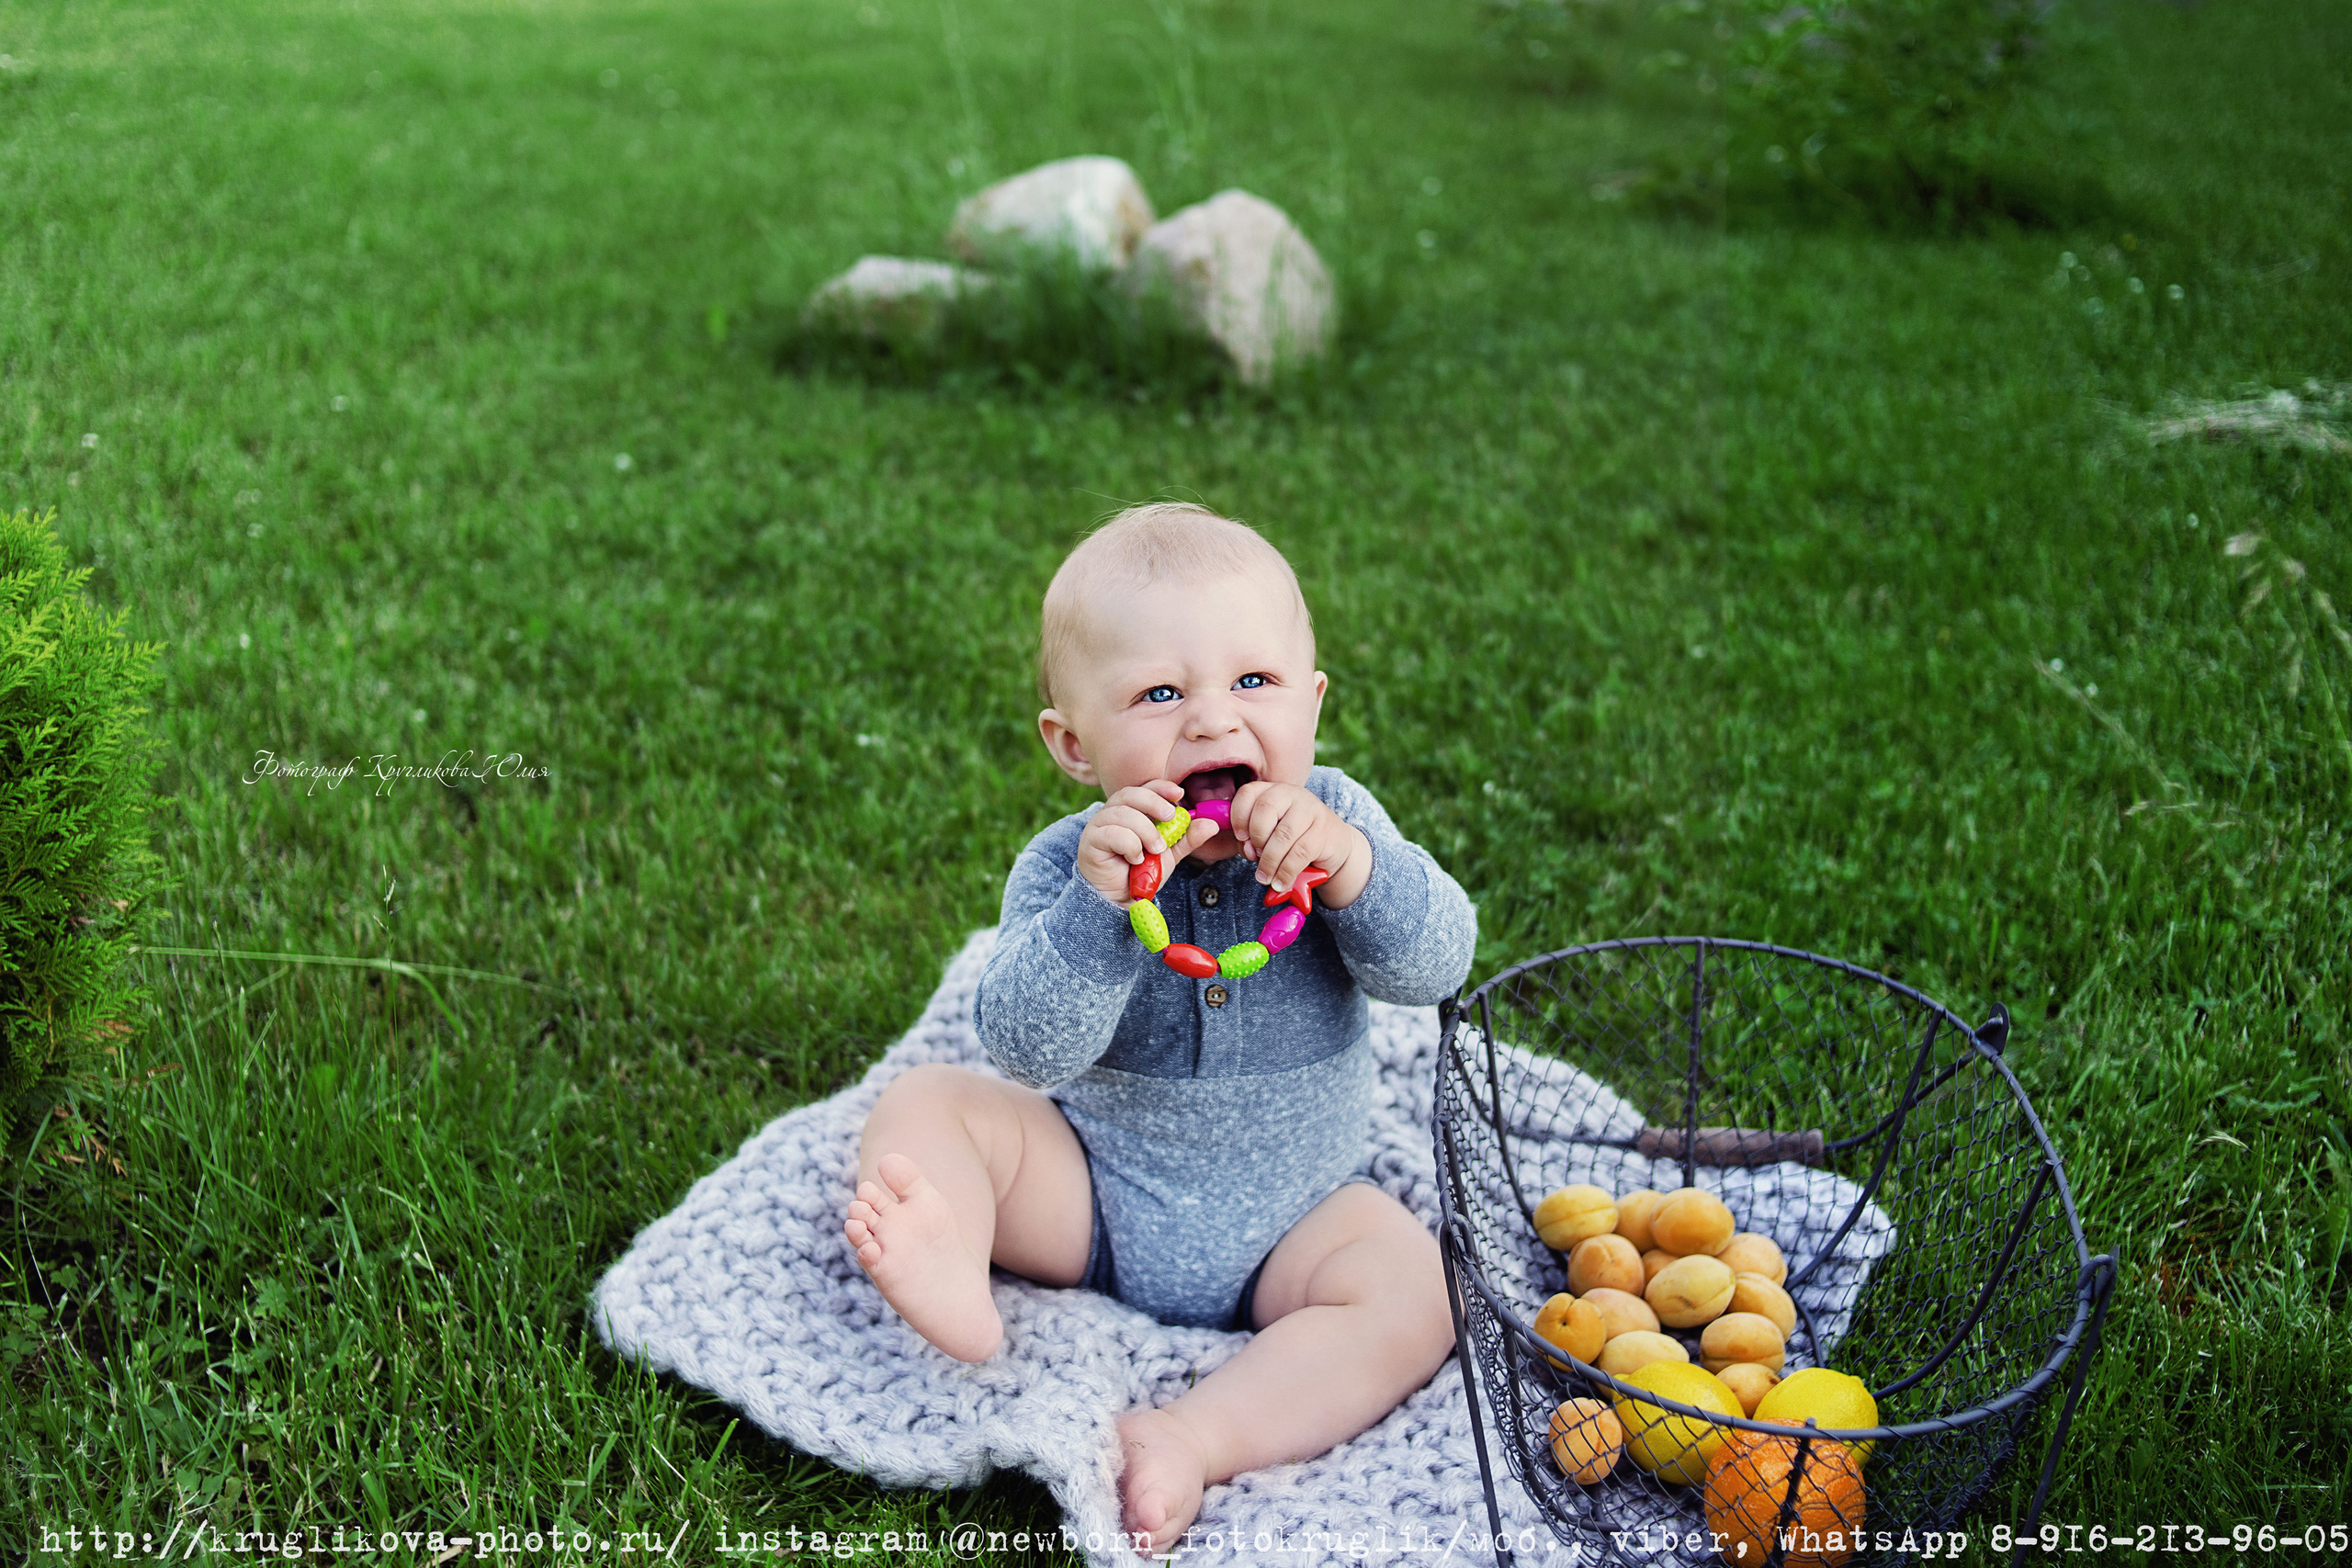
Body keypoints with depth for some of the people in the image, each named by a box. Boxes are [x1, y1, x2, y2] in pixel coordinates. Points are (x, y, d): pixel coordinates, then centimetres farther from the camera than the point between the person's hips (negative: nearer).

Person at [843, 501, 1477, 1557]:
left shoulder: (1333, 820, -9)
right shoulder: (1064, 867, -13)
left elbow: (1437, 966, -20)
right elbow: (1029, 1050, -26)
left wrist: (1346, 866, -38)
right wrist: (1100, 905, -40)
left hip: (1288, 1217, 0)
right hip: (1092, 1193, 0)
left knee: (1414, 1292, -25)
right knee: (923, 1105, -14)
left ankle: (1195, 1440, -31)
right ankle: (954, 1283, -39)